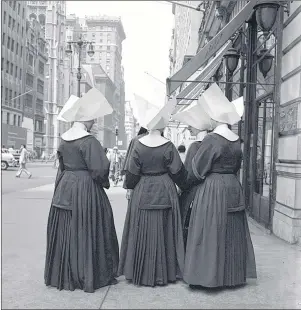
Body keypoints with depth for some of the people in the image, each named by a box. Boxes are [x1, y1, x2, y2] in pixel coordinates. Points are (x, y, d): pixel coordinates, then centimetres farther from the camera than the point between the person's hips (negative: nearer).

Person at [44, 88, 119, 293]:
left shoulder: (64, 139, 7)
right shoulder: (89, 141, -17)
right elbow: (99, 169, -18)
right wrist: (105, 183, -1)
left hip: (64, 187, 8)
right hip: (86, 190, -7)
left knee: (65, 231, 16)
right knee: (86, 232, 3)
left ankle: (63, 275, 29)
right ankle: (87, 276, 13)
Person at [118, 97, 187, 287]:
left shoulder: (139, 145, -8)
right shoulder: (168, 147, -11)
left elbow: (132, 174, -3)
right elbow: (178, 172, -4)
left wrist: (131, 187, 15)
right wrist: (182, 182, 16)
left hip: (142, 194, 1)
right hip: (164, 193, -1)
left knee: (143, 233, 11)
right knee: (163, 232, 10)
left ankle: (141, 273, 22)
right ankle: (163, 273, 21)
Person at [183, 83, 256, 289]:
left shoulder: (212, 140, -16)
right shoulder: (237, 141, 5)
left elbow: (197, 169, -11)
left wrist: (187, 183, 6)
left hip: (212, 190, -7)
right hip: (233, 188, 7)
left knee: (210, 233, 3)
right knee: (232, 233, 16)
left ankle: (209, 275, 12)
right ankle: (232, 275, 28)